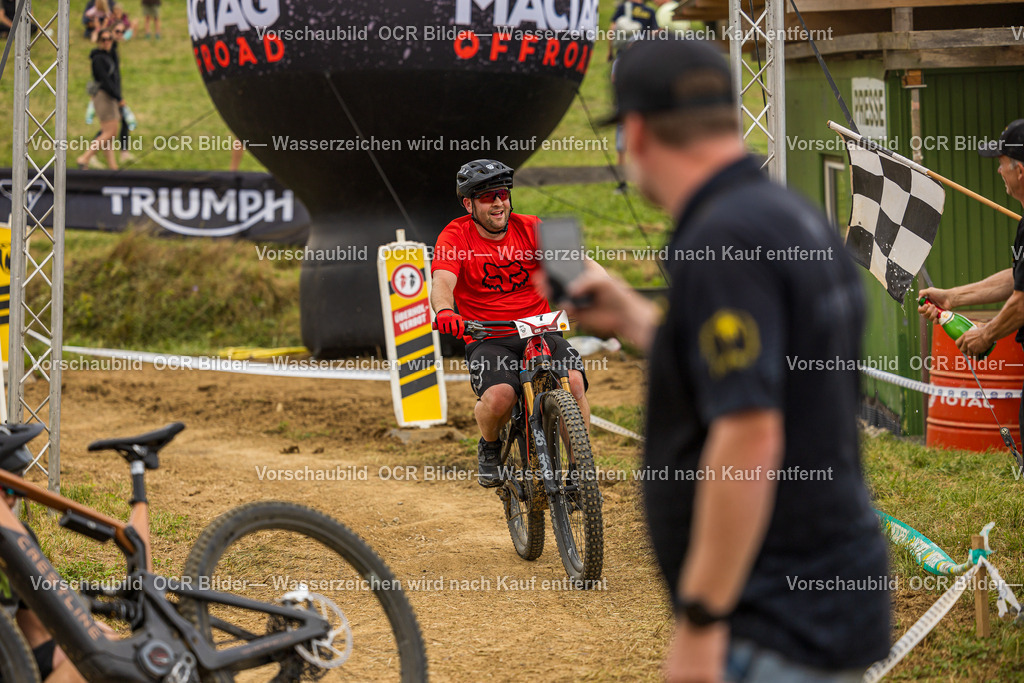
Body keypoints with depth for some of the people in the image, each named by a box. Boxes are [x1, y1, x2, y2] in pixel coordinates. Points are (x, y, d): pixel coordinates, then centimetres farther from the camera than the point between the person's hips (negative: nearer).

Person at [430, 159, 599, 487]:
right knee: (499, 396, -31)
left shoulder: (530, 229, 4)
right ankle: (489, 447, 5)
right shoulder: (455, 236, -2)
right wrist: (445, 312, -42)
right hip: (487, 341, -2)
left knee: (573, 381, -27)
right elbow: (442, 282, -18)